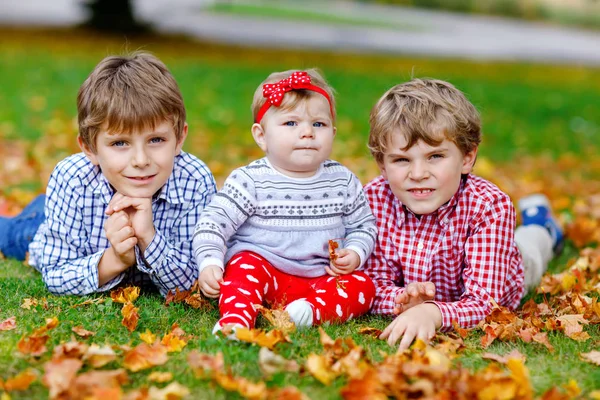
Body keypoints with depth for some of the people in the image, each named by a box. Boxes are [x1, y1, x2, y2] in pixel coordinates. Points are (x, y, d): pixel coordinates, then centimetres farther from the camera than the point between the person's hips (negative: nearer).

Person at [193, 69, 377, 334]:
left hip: (321, 280, 3)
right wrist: (209, 263, -23)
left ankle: (312, 310, -37)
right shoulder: (249, 181, -5)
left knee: (362, 286, -18)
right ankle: (234, 321, -49)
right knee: (246, 267, -32)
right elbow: (213, 223, -8)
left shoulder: (343, 181, 5)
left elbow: (363, 226, 16)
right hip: (264, 268, -3)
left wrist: (354, 254, -4)